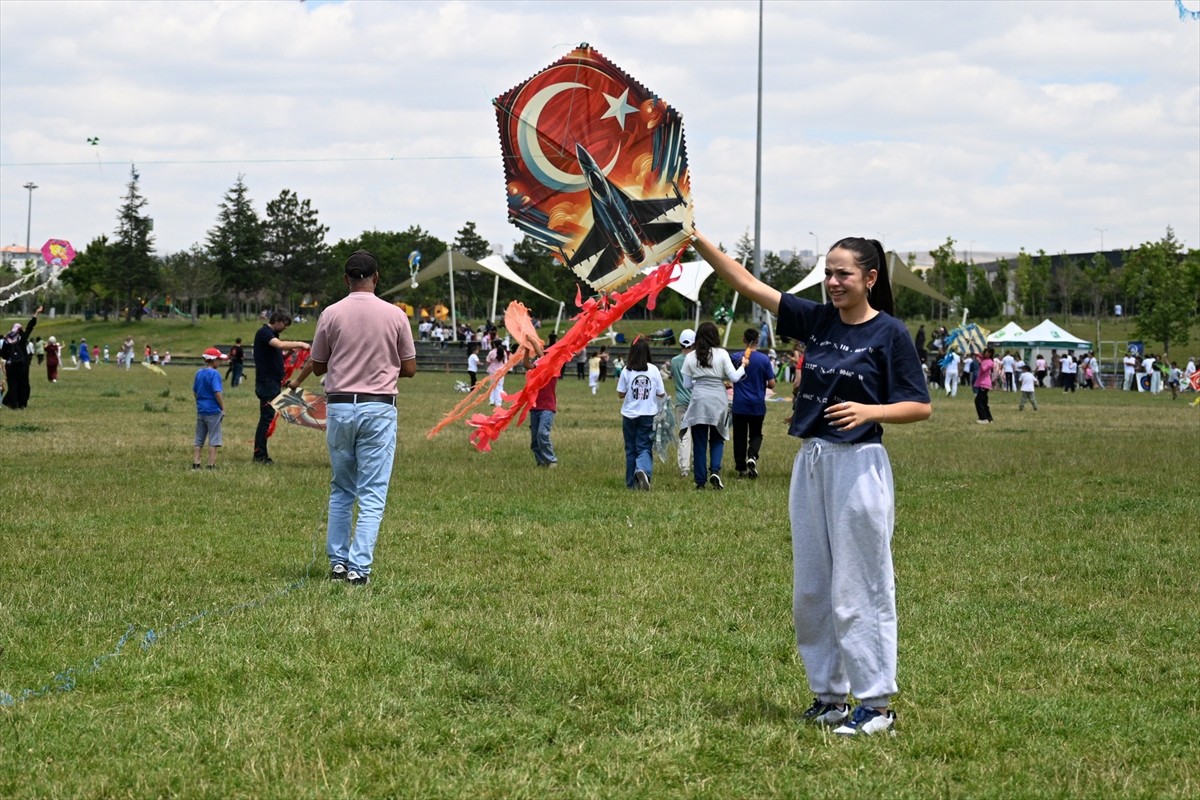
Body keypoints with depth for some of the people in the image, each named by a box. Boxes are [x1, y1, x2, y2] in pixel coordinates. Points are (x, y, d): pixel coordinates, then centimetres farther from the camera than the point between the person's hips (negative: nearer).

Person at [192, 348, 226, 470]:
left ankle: (195, 463, 11)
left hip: (200, 409, 7)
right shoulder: (214, 373, -14)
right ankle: (211, 465, -1)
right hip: (213, 410, -7)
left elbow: (194, 391, 14)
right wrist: (223, 408, -12)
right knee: (213, 440, 0)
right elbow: (217, 393, -19)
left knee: (199, 440, 12)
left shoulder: (199, 373, 8)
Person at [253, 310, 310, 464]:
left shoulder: (272, 334, 19)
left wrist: (290, 350, 3)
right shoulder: (264, 333, -12)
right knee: (266, 418, -9)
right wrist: (299, 344, -26)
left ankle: (262, 454, 13)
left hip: (273, 382, 10)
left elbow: (278, 352, 20)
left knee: (268, 417, 10)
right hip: (266, 382, -10)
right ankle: (259, 455, -7)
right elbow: (279, 345, -29)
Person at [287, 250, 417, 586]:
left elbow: (318, 365, 7)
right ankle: (359, 567, -7)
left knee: (341, 490, 16)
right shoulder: (394, 315, -3)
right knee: (372, 495, 0)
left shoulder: (331, 314, -1)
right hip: (379, 408, -2)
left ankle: (338, 561, 17)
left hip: (339, 406, 2)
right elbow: (409, 368, 4)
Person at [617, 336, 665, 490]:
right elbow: (661, 394, -2)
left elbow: (620, 394, -3)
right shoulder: (653, 370, -6)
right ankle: (643, 470, -28)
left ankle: (632, 483, 15)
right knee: (644, 447, 1)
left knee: (630, 449, 11)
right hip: (648, 414, 0)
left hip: (629, 415, 0)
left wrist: (618, 380, 14)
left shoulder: (627, 371, -7)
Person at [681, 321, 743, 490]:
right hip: (718, 400, -1)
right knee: (717, 439, 13)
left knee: (699, 442, 6)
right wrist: (743, 367, 15)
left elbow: (687, 384, 7)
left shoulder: (690, 357, 2)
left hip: (699, 401, 1)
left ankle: (700, 480, 7)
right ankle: (715, 471, -9)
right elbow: (734, 377, -4)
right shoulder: (721, 354, -3)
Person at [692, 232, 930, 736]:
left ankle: (876, 704, 3)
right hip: (811, 463, 7)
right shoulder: (816, 320, 8)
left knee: (859, 590, -4)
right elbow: (746, 284, 5)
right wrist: (696, 240, -4)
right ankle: (829, 694, 20)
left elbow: (921, 407, -6)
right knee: (810, 590, 10)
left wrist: (870, 411, -23)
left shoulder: (889, 333, -6)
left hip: (858, 465, -7)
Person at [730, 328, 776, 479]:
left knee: (740, 436, 9)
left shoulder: (736, 357, -8)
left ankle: (741, 469, 10)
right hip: (758, 405, 0)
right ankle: (752, 456, -14)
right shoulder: (764, 359, -7)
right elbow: (772, 384, -4)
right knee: (756, 434, 14)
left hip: (740, 404, 0)